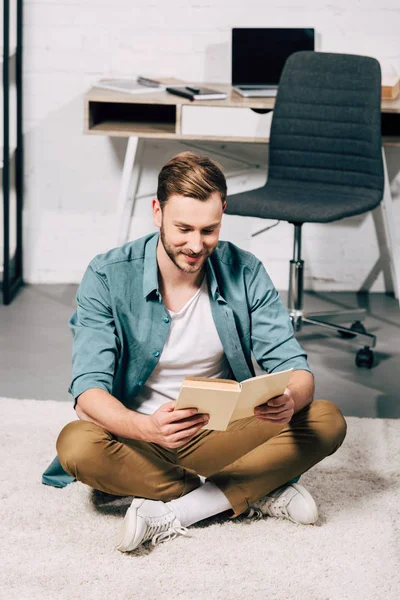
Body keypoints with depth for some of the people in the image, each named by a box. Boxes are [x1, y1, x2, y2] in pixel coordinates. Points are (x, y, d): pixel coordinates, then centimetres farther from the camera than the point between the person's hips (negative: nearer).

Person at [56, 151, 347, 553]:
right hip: (138, 434, -2)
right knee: (76, 445, -34)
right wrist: (146, 427, -43)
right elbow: (89, 389, -21)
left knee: (328, 422, -20)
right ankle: (254, 493, -22)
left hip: (223, 435, 2)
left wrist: (289, 400, -34)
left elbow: (294, 367, -8)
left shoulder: (244, 273, -6)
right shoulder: (108, 277, -13)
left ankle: (172, 512, -25)